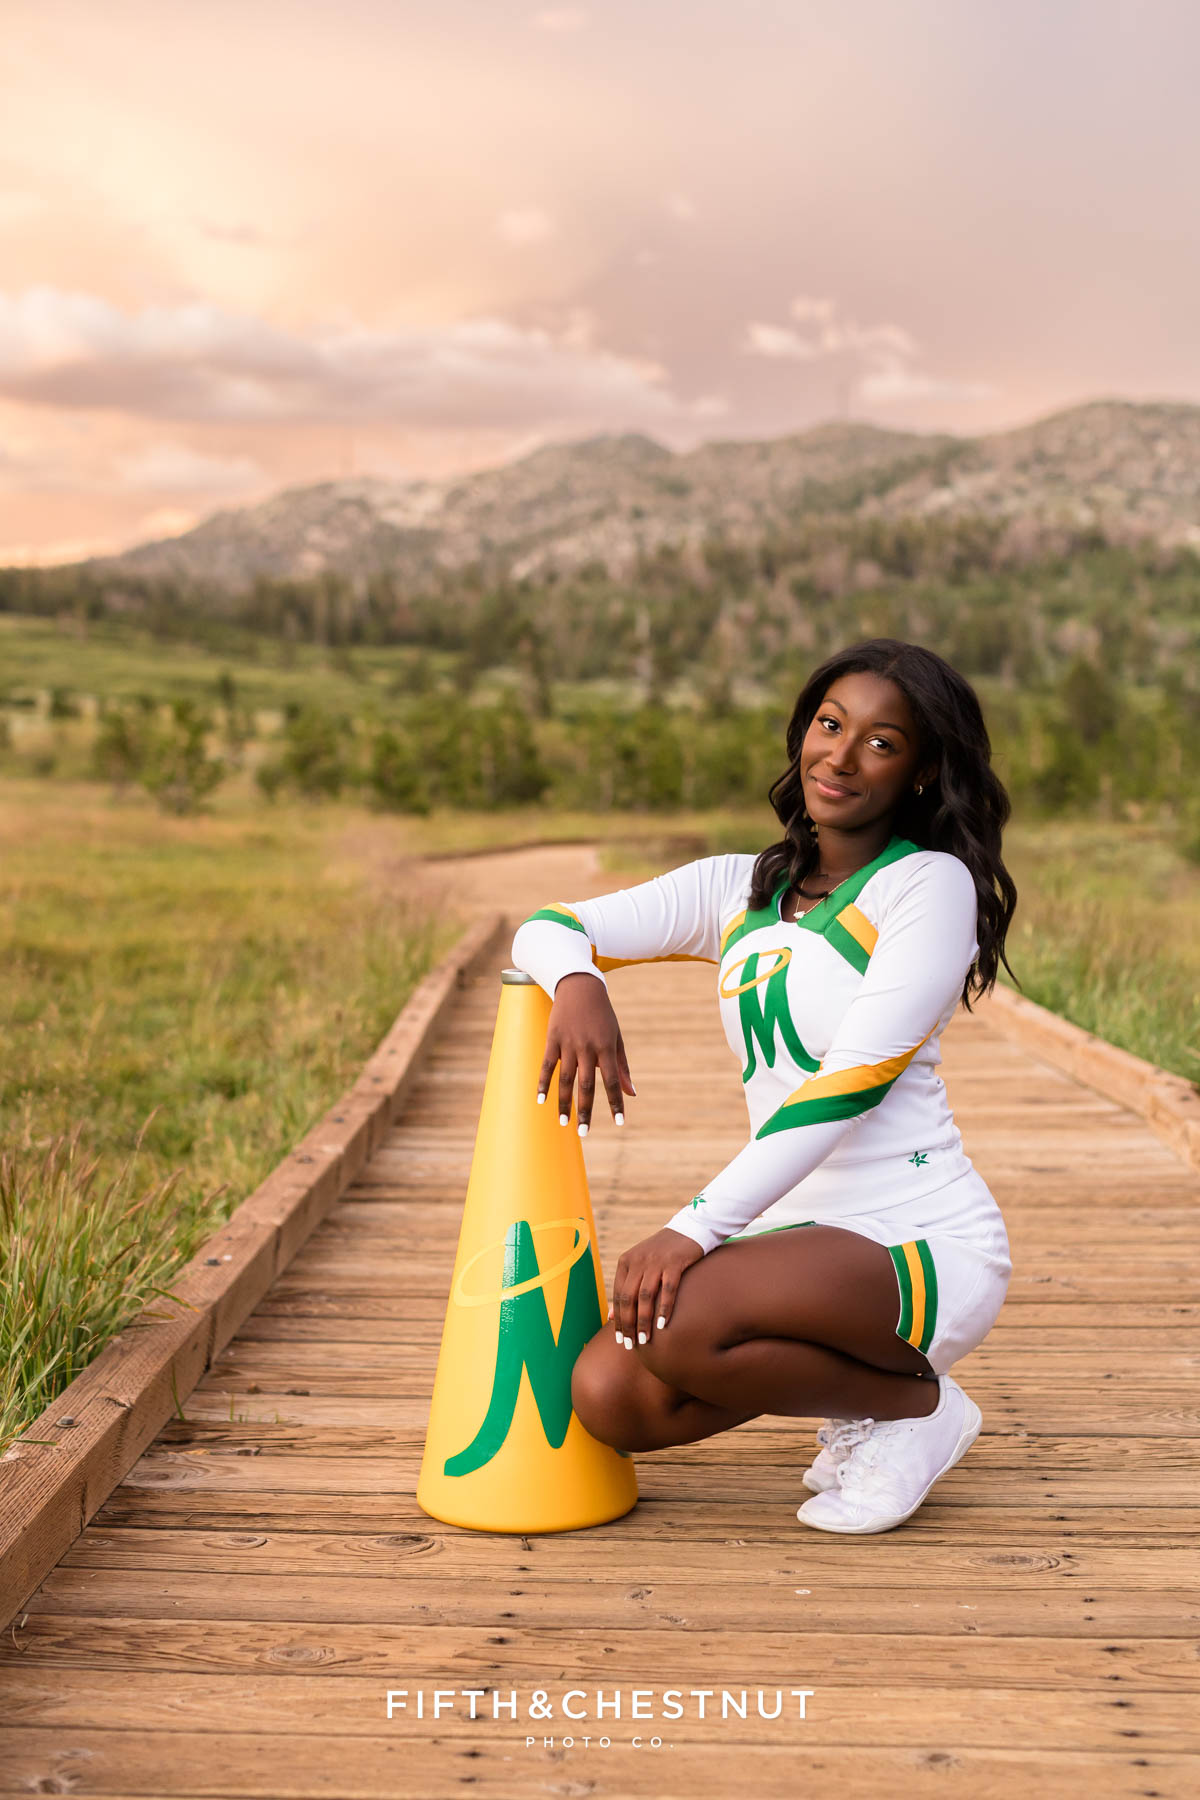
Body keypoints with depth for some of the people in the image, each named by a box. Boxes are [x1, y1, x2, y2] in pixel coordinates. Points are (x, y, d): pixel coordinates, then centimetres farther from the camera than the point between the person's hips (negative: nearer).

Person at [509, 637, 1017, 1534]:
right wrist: (577, 982, -21)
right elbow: (547, 926, 6)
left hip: (927, 1247, -6)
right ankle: (860, 1380, 10)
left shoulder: (929, 883, -7)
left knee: (677, 1324, -30)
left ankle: (918, 1405, -3)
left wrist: (695, 1229, -24)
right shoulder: (736, 889, 11)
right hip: (800, 1236, 6)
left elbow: (856, 1077, -17)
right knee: (609, 1395, -14)